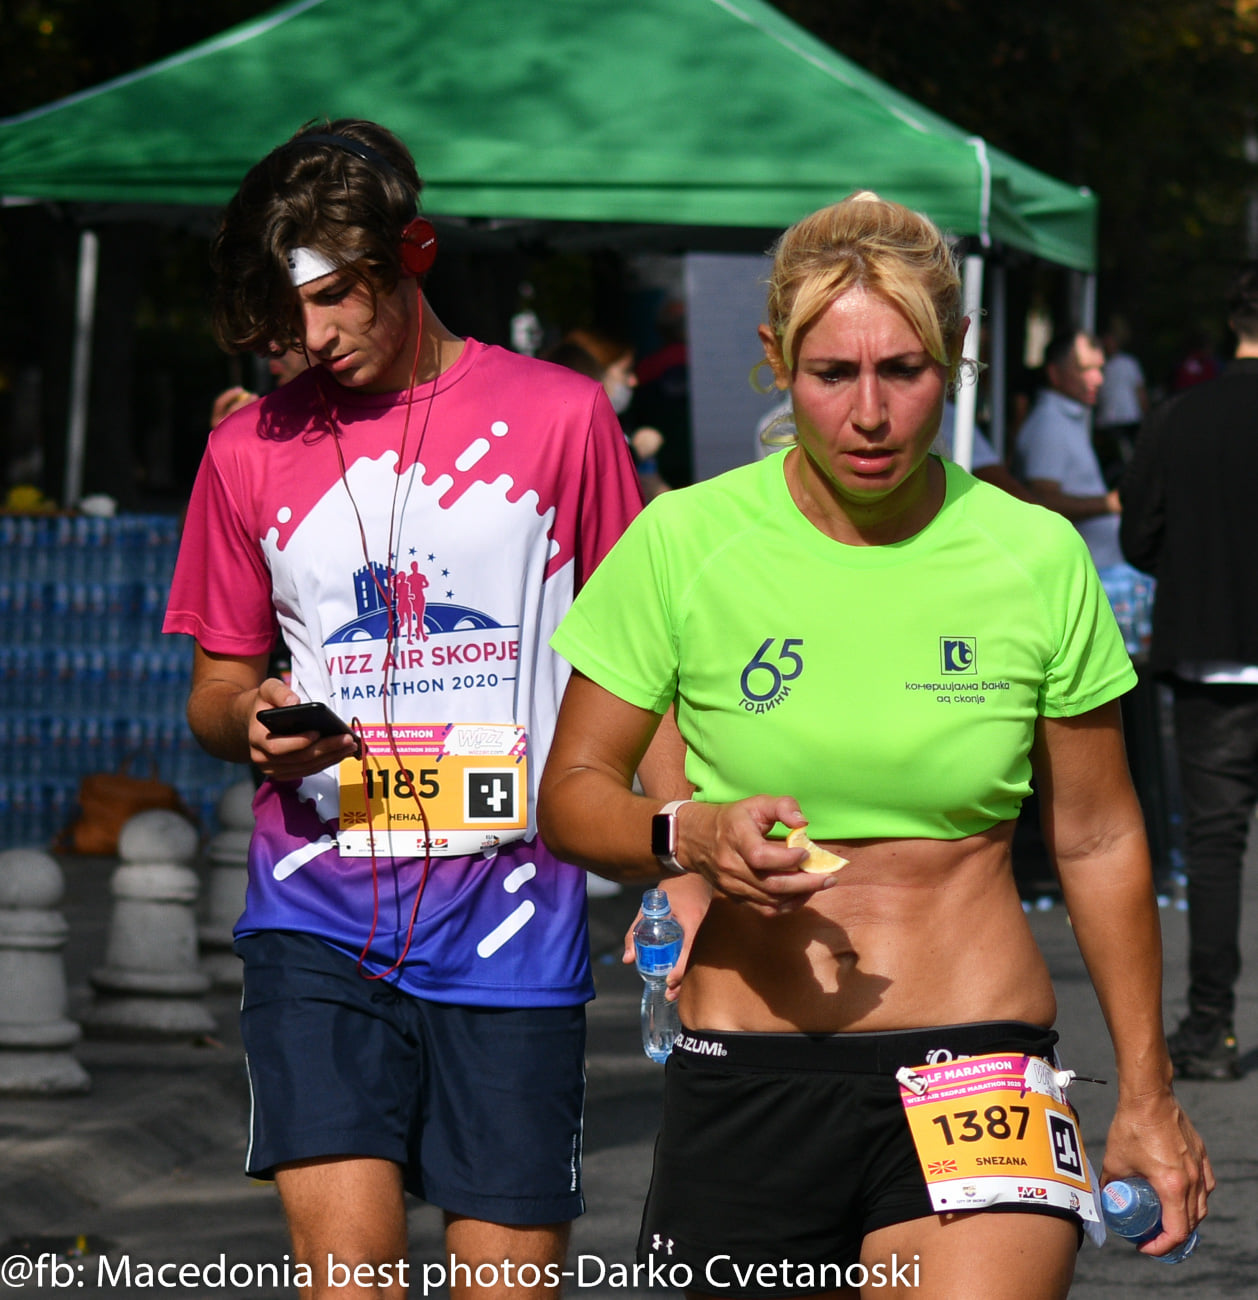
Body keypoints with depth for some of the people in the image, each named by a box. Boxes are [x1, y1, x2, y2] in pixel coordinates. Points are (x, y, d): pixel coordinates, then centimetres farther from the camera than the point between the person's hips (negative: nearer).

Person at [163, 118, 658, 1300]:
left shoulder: (558, 416, 3)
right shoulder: (250, 451, 9)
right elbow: (217, 685, 18)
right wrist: (253, 724, -5)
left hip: (509, 913, -1)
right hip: (318, 914, 1)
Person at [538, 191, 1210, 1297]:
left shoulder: (1037, 558, 0)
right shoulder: (685, 544, -3)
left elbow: (1098, 840, 11)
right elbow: (572, 793, 3)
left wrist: (1147, 1094, 15)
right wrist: (690, 838, -18)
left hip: (981, 1075, -1)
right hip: (747, 1076, 1)